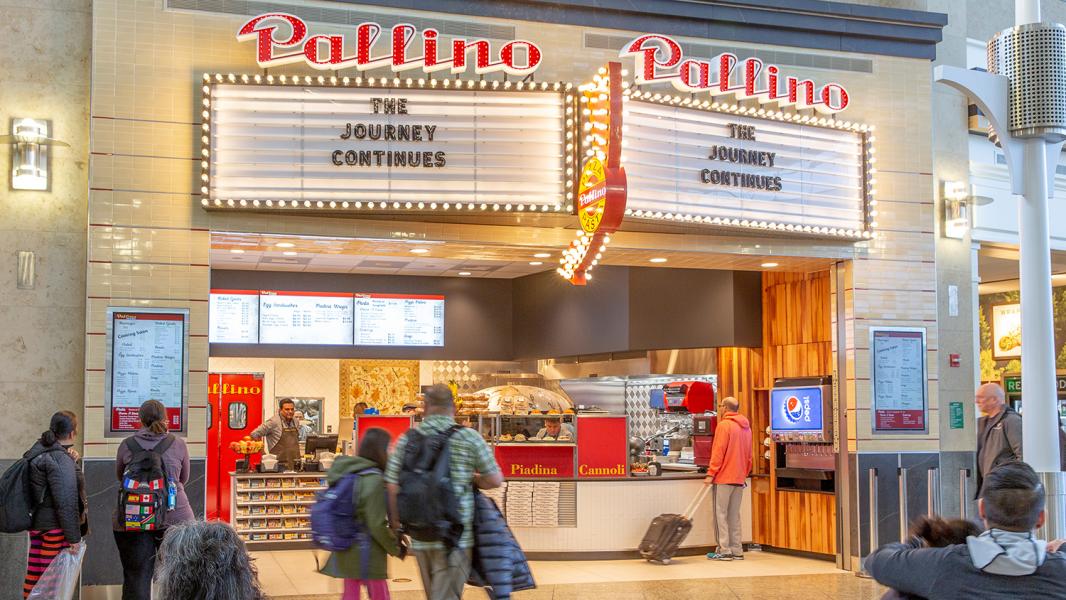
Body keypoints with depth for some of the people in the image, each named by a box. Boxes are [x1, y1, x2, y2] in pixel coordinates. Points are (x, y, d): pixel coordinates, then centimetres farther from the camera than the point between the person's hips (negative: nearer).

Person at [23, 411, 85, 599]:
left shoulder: (39, 451, 11)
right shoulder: (60, 459, -18)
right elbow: (65, 501, -21)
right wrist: (74, 536, -17)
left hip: (37, 522, 9)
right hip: (55, 526, -9)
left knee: (34, 576, 11)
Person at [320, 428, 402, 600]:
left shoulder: (348, 473, 3)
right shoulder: (374, 480, -19)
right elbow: (377, 525, -19)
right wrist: (396, 548, -5)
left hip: (346, 551, 8)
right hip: (367, 553, -7)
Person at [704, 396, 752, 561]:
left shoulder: (724, 425, -10)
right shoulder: (746, 427, 13)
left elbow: (718, 452, -14)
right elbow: (749, 455, 16)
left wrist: (711, 473, -12)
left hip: (724, 478, -7)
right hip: (740, 479, 7)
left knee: (721, 514, -2)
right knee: (734, 515, 11)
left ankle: (724, 551, -5)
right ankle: (737, 551, 10)